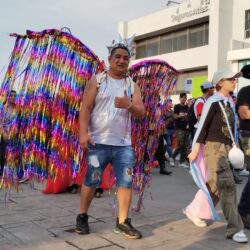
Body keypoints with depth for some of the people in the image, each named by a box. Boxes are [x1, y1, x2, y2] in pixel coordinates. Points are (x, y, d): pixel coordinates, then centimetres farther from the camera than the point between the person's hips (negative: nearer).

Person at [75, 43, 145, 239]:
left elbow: (141, 112, 3)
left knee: (126, 182, 0)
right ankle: (82, 217, 21)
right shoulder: (97, 80, 4)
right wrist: (83, 133, -15)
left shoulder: (132, 85, 12)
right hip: (98, 142, -3)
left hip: (124, 143, 3)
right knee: (92, 180, 4)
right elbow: (86, 108, -4)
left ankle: (123, 222, 10)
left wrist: (129, 105, -18)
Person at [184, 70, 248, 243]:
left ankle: (194, 211, 31)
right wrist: (195, 150, -15)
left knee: (215, 185, 14)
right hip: (214, 147, -9)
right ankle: (235, 228, -6)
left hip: (226, 148, 9)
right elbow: (203, 126, -13)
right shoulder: (213, 101, -10)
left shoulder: (230, 102, 14)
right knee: (227, 185, -11)